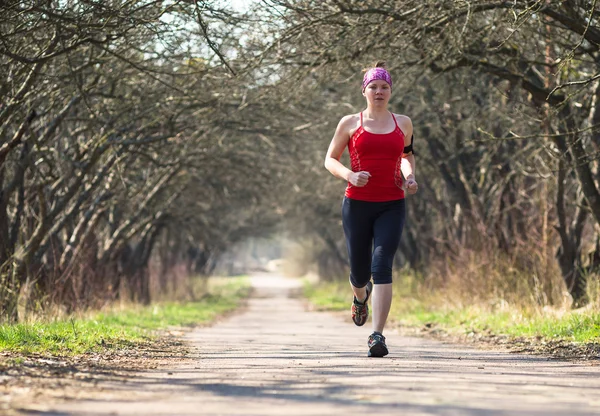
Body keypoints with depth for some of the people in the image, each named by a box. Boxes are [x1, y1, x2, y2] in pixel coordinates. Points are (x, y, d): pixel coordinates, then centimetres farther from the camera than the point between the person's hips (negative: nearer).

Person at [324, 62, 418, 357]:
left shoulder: (403, 123, 10)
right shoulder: (350, 123, 4)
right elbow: (330, 160, 9)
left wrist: (409, 176, 6)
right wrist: (349, 175, -12)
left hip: (392, 206, 0)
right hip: (357, 204, 0)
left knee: (382, 265, -17)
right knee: (360, 271, 7)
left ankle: (377, 336, -20)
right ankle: (360, 297, 47)